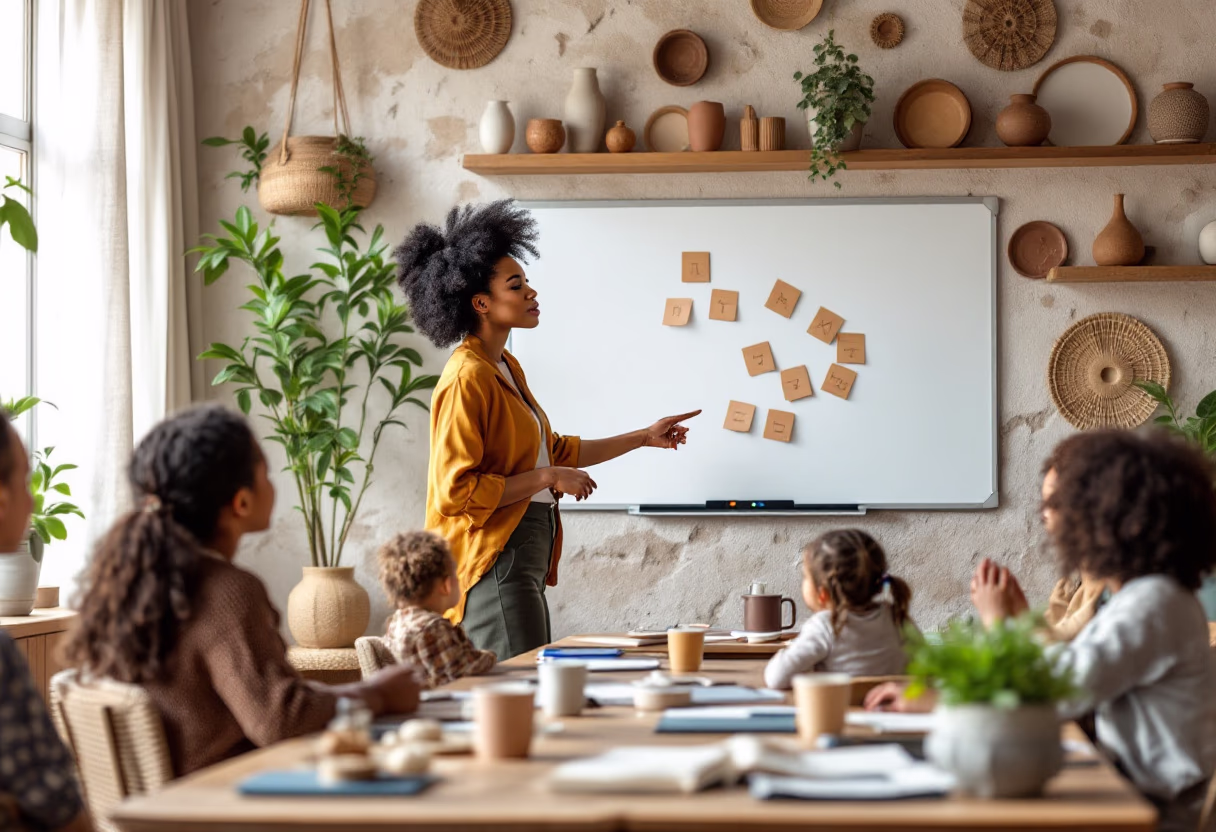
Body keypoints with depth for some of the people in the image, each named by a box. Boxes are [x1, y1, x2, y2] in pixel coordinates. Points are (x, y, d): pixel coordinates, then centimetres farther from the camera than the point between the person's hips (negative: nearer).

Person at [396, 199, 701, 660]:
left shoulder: (506, 368, 15)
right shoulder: (467, 378, -16)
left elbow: (555, 450, 25)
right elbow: (455, 491, -21)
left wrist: (643, 438, 26)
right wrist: (547, 477, -16)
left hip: (524, 561, 10)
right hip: (492, 560, -10)